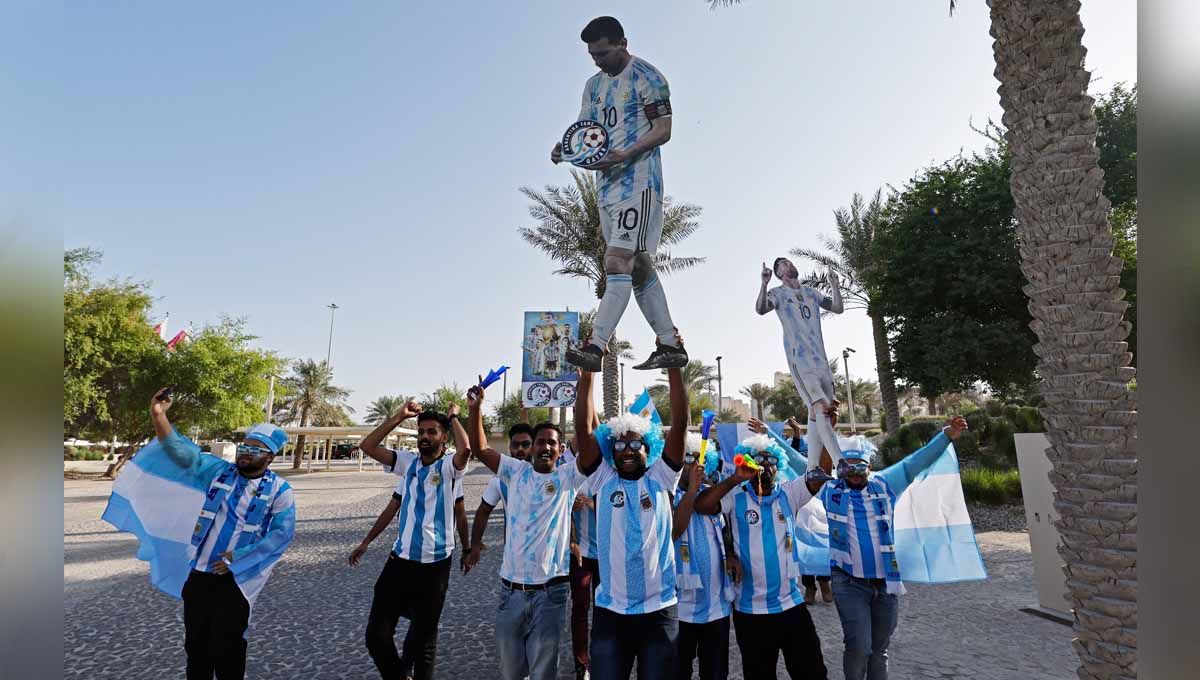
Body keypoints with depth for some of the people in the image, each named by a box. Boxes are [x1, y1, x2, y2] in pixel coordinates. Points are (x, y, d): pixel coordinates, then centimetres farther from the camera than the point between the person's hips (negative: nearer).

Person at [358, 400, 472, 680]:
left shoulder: (449, 467, -9)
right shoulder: (408, 462, 5)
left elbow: (465, 449, -32)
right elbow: (367, 446, -3)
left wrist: (453, 417, -16)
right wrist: (399, 416, -8)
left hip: (435, 563, -4)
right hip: (400, 559, 4)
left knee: (424, 635, 13)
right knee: (376, 634, 7)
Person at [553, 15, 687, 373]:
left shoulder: (647, 77, -2)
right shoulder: (593, 84, 20)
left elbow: (663, 130, -8)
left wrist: (625, 155, -23)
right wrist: (565, 148, -3)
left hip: (637, 183, -8)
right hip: (606, 185, 8)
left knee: (617, 263, -18)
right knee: (638, 267, 7)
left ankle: (595, 347, -20)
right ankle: (671, 347, 14)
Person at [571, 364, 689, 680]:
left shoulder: (660, 479, -1)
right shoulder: (603, 480, 0)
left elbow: (680, 424, -10)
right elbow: (583, 430, -9)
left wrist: (673, 367, -16)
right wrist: (586, 374, -15)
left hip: (660, 610, 0)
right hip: (610, 611, 1)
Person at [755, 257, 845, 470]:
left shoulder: (811, 292, 21)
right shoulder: (778, 293, 4)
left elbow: (837, 308, 17)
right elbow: (761, 309, -16)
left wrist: (834, 284, 8)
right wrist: (764, 283, -28)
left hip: (820, 358, 6)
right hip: (799, 359, -6)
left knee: (816, 412, 4)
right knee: (820, 407, -17)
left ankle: (812, 467, 10)